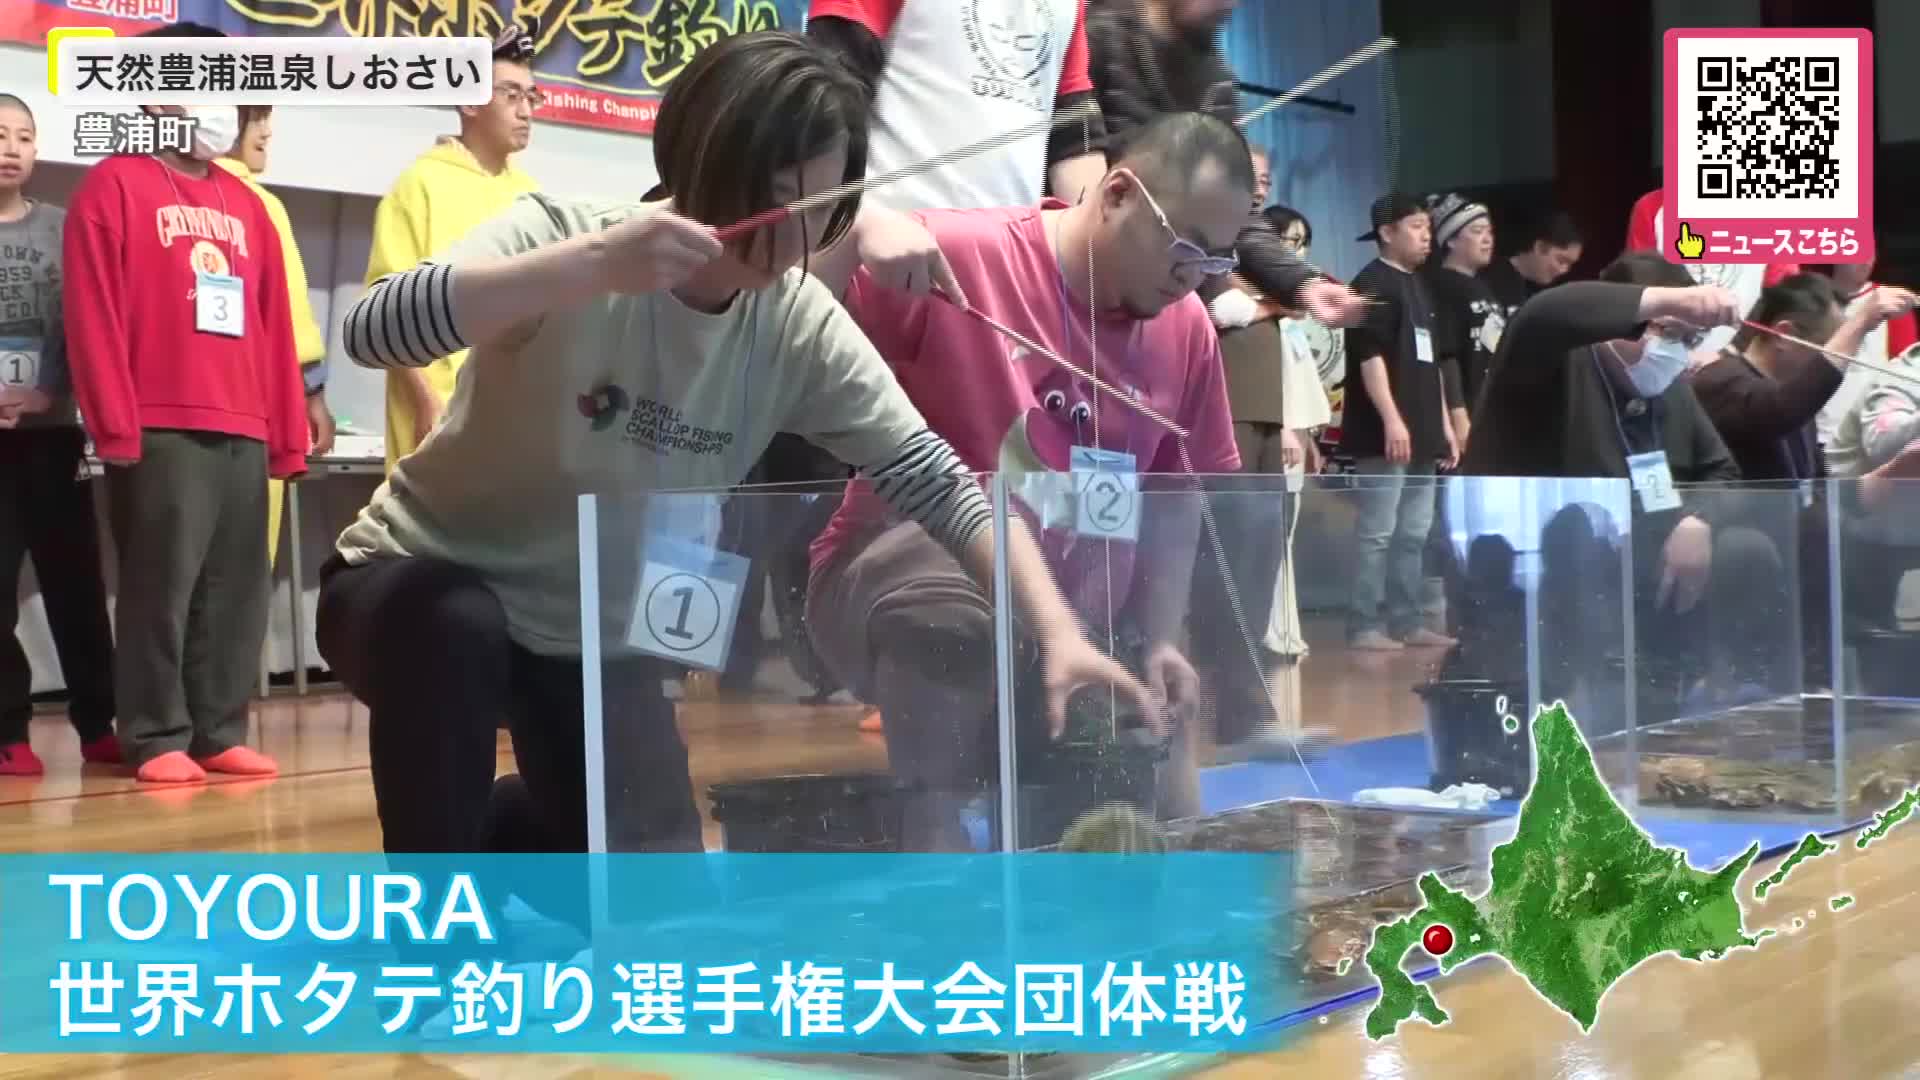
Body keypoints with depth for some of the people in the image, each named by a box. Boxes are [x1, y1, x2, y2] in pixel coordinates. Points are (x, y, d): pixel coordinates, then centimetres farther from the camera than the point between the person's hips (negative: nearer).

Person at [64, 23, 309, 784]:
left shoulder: (245, 205, 20)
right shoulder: (115, 186, 2)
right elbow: (92, 314, -5)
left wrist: (288, 434, 13)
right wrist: (116, 427, -12)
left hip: (243, 433, 6)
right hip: (160, 432, -5)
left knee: (236, 593, 4)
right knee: (161, 588, -4)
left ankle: (220, 733, 11)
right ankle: (157, 739, 2)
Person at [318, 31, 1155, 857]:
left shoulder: (801, 328, -15)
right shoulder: (566, 235, -26)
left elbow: (939, 485, -16)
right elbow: (371, 331, -41)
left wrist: (1058, 631, -31)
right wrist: (594, 264, -52)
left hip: (597, 638, 4)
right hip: (425, 596, -4)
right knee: (457, 629, -39)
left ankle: (490, 832, 35)